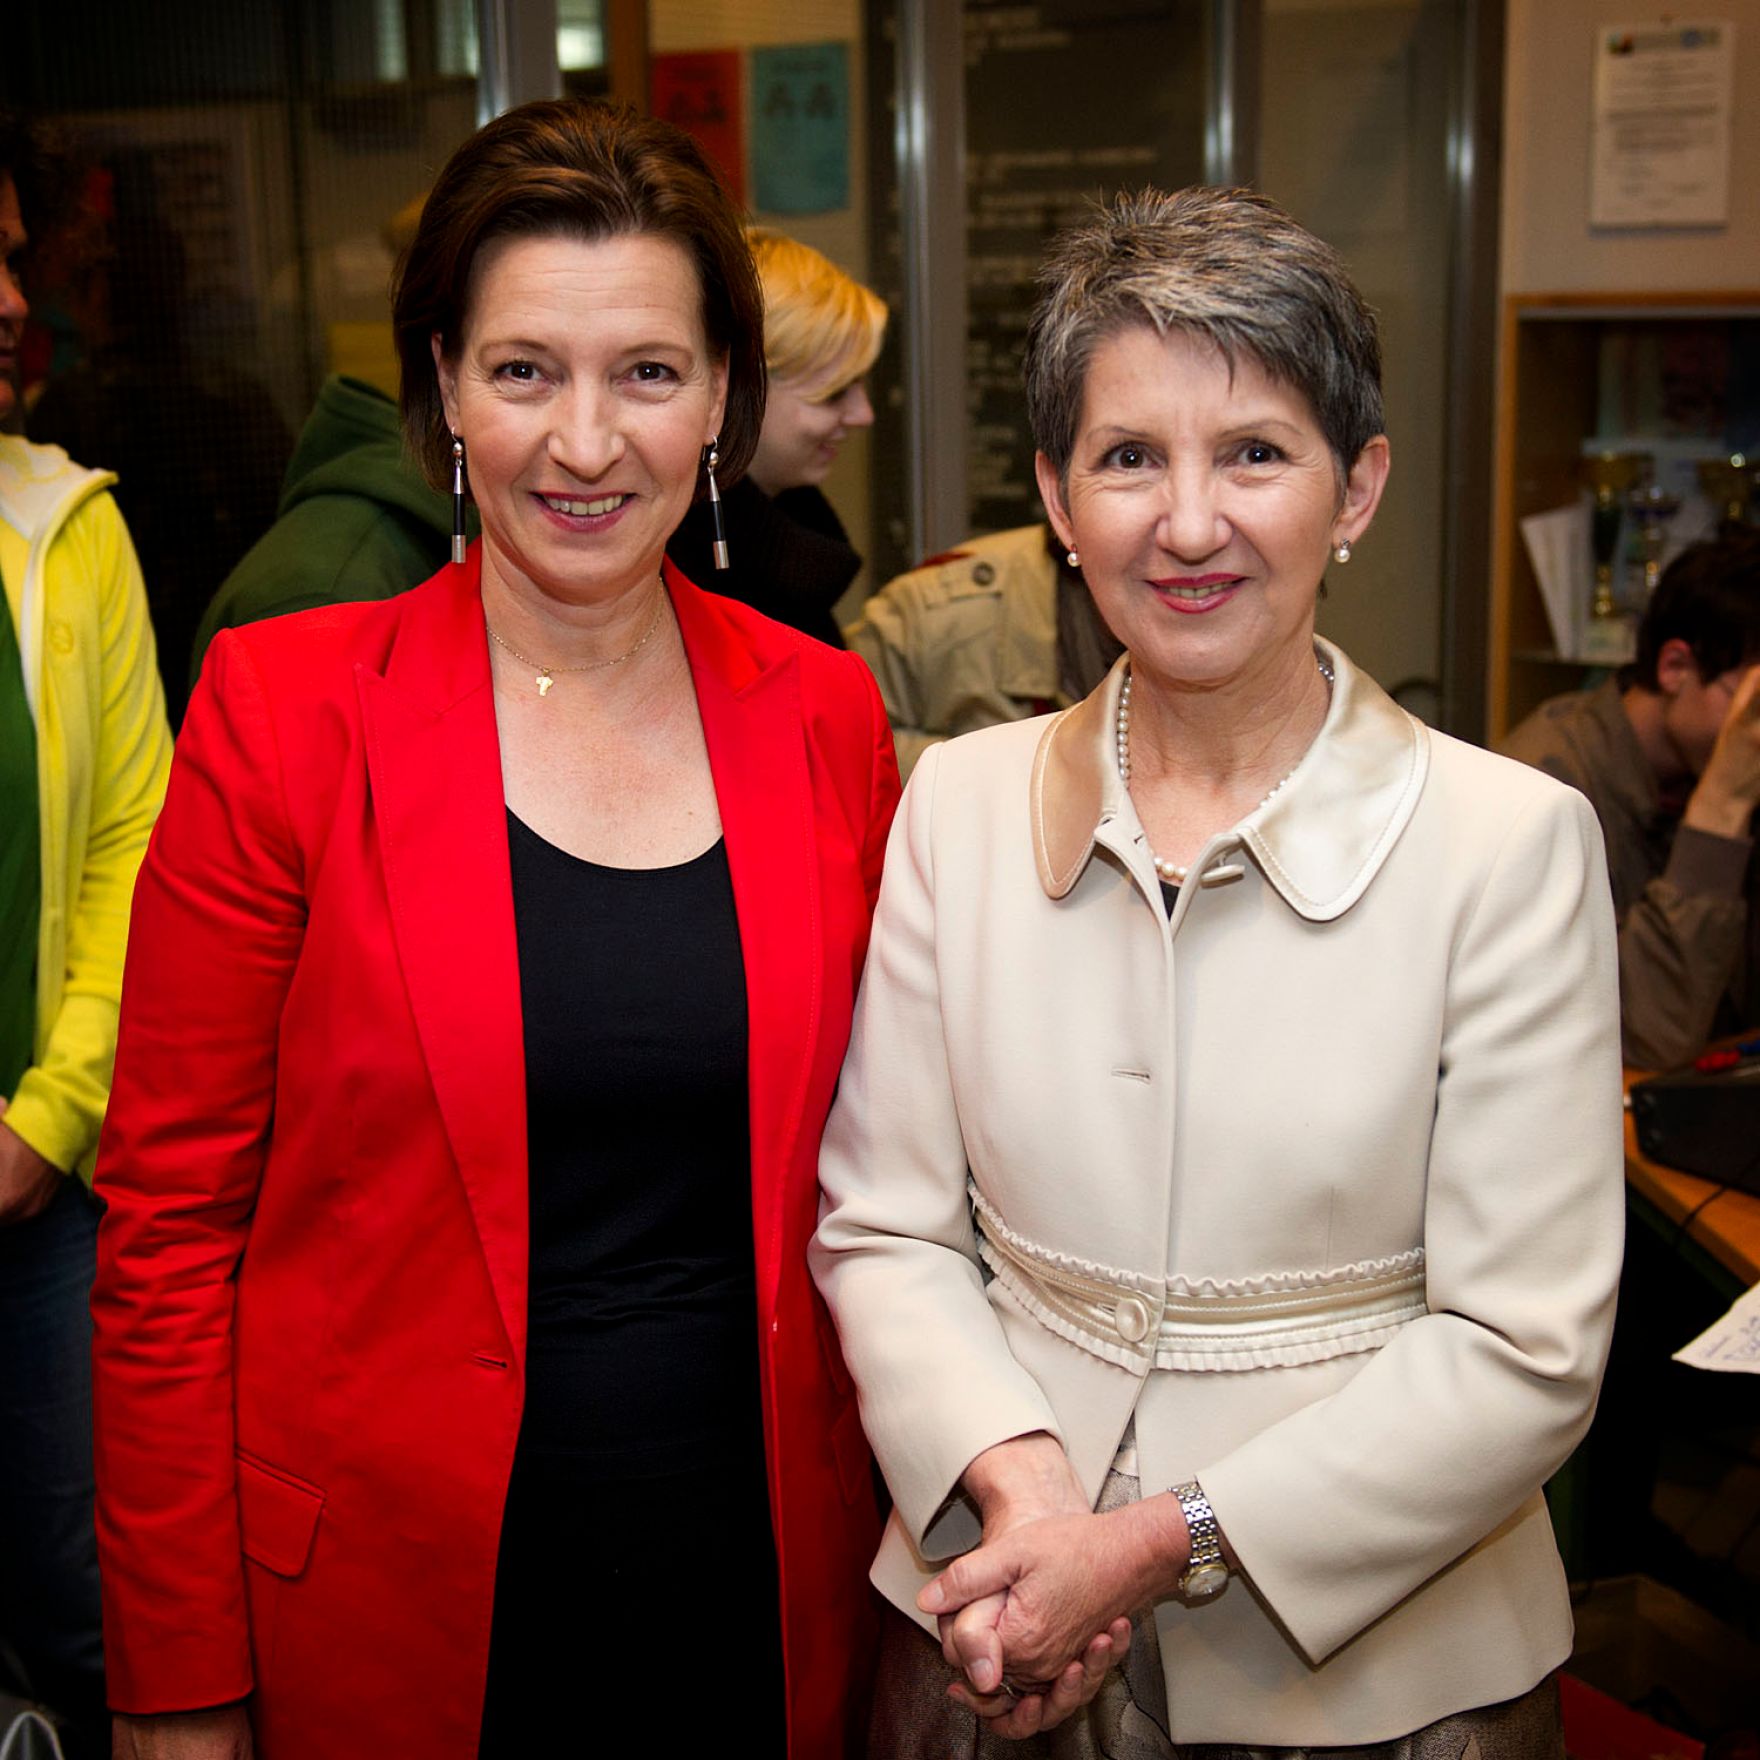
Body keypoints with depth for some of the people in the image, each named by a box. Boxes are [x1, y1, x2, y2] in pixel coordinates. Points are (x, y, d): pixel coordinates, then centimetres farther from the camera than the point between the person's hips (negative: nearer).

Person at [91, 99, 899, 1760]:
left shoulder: (826, 715, -1)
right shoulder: (284, 707, -10)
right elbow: (170, 1219, -8)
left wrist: (900, 1537, 4)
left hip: (764, 1580, 3)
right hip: (392, 1597, -2)